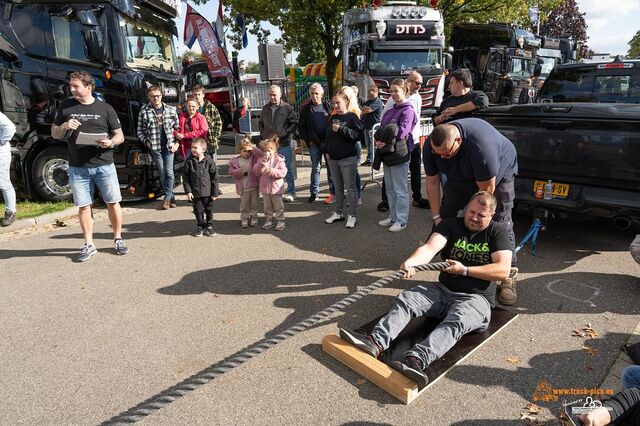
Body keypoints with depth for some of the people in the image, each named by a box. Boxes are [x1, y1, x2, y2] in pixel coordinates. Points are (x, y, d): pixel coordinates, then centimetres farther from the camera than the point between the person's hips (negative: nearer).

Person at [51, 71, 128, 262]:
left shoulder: (105, 108, 3)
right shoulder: (65, 107, 8)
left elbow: (120, 135, 4)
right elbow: (54, 134, 14)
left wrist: (111, 142, -18)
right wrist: (64, 127, -8)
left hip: (104, 165, -1)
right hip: (77, 168, 2)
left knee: (113, 203, 3)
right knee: (84, 206, 6)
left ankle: (118, 239, 19)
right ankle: (88, 245, 17)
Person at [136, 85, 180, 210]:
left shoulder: (171, 110, 6)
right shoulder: (144, 111, 3)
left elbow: (177, 128, 9)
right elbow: (140, 131, 7)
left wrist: (177, 143, -1)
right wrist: (146, 141, -6)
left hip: (169, 146, 0)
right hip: (155, 147, 0)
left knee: (169, 173, -4)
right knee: (162, 173, 5)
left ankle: (167, 198, 2)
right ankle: (171, 197, 14)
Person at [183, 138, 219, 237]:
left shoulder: (209, 161, -9)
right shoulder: (189, 161, -3)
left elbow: (214, 178, -5)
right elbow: (186, 178, 0)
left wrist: (215, 193, -5)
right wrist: (188, 191, -7)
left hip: (208, 192, -1)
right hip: (195, 192, 1)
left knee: (209, 210, 10)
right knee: (198, 211, 11)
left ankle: (209, 226, 27)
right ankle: (200, 227, 27)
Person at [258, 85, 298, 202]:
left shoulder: (287, 108, -3)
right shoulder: (265, 108, 13)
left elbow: (294, 123, -4)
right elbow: (260, 123, 24)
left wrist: (284, 133, -11)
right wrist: (263, 135, 11)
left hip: (283, 144, -5)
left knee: (286, 168, 0)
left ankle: (291, 192, 10)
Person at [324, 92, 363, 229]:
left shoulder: (352, 117, -6)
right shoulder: (333, 118, 14)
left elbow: (358, 135, -15)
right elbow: (327, 136, 20)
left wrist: (341, 129, -18)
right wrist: (327, 151, 10)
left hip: (348, 158, -7)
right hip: (333, 158, 7)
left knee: (350, 187, -1)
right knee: (338, 187, 15)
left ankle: (352, 215, 6)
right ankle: (338, 213, 24)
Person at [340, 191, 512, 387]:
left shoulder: (498, 231, 1)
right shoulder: (450, 225, 4)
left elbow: (503, 270, -10)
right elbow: (430, 248, -15)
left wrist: (464, 270, -15)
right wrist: (411, 262, -37)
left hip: (475, 298, -3)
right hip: (443, 290, 4)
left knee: (455, 322, -35)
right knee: (405, 299, -20)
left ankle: (415, 360, -58)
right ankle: (375, 342, -41)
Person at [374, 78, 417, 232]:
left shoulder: (408, 110, -7)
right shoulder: (391, 110, 17)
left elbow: (401, 132, -18)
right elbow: (381, 129, 14)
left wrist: (385, 143, -16)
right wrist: (378, 140, -6)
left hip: (399, 153, -8)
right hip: (387, 153, 8)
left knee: (400, 189, -2)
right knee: (389, 188, 15)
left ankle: (402, 220, 7)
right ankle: (393, 216, 27)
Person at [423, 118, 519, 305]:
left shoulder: (480, 145, -44)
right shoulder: (431, 146, -27)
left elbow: (486, 190, -34)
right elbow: (432, 183, -17)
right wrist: (436, 217, -18)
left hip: (498, 174, -5)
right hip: (459, 178, 5)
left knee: (501, 224, -14)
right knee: (446, 218, 2)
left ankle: (509, 277, -7)